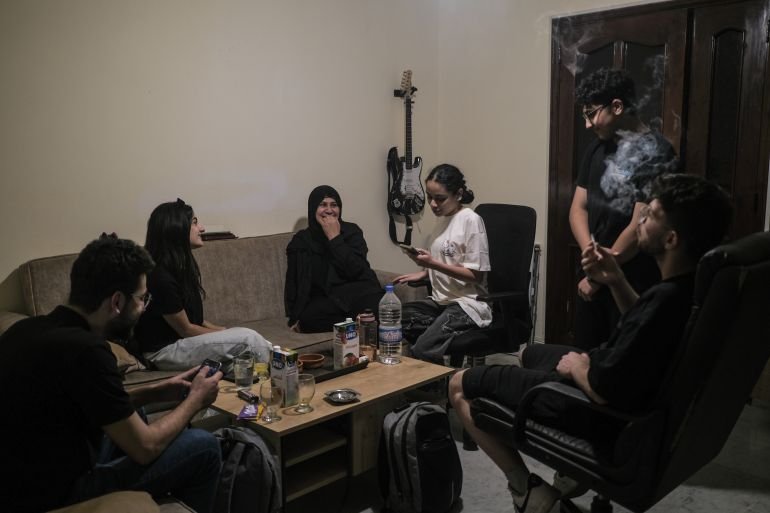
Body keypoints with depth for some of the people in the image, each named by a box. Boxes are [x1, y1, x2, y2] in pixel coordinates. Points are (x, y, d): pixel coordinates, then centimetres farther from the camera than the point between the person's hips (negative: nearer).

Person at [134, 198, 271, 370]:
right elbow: (185, 329, -15)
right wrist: (225, 333, -5)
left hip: (181, 341, 8)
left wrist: (222, 331, 2)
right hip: (164, 351, -8)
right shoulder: (160, 276, -22)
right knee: (247, 339, -18)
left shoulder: (181, 264, 5)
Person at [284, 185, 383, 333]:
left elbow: (356, 270, -8)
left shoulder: (352, 231, 8)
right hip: (324, 302, 2)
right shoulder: (301, 240, 10)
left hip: (358, 293, -2)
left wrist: (335, 238, -8)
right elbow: (294, 282, 7)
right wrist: (295, 318, -3)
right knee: (307, 317, -33)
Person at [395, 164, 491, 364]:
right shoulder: (443, 219, 12)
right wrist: (423, 273, 5)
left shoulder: (471, 220, -11)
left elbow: (475, 275, -13)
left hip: (468, 304, -8)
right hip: (441, 300, 8)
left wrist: (432, 263, -21)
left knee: (423, 350, -28)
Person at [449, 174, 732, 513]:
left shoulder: (665, 300, -34)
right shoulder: (696, 285, -6)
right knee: (531, 354, 34)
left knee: (460, 386, 1)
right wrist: (615, 281, -1)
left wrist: (578, 366, -9)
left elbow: (603, 390, -29)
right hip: (640, 390, 9)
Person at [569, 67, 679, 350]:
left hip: (634, 282, -7)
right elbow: (578, 207, 6)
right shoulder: (598, 148, 8)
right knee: (582, 354, 16)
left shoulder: (655, 154, -16)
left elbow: (639, 228, -20)